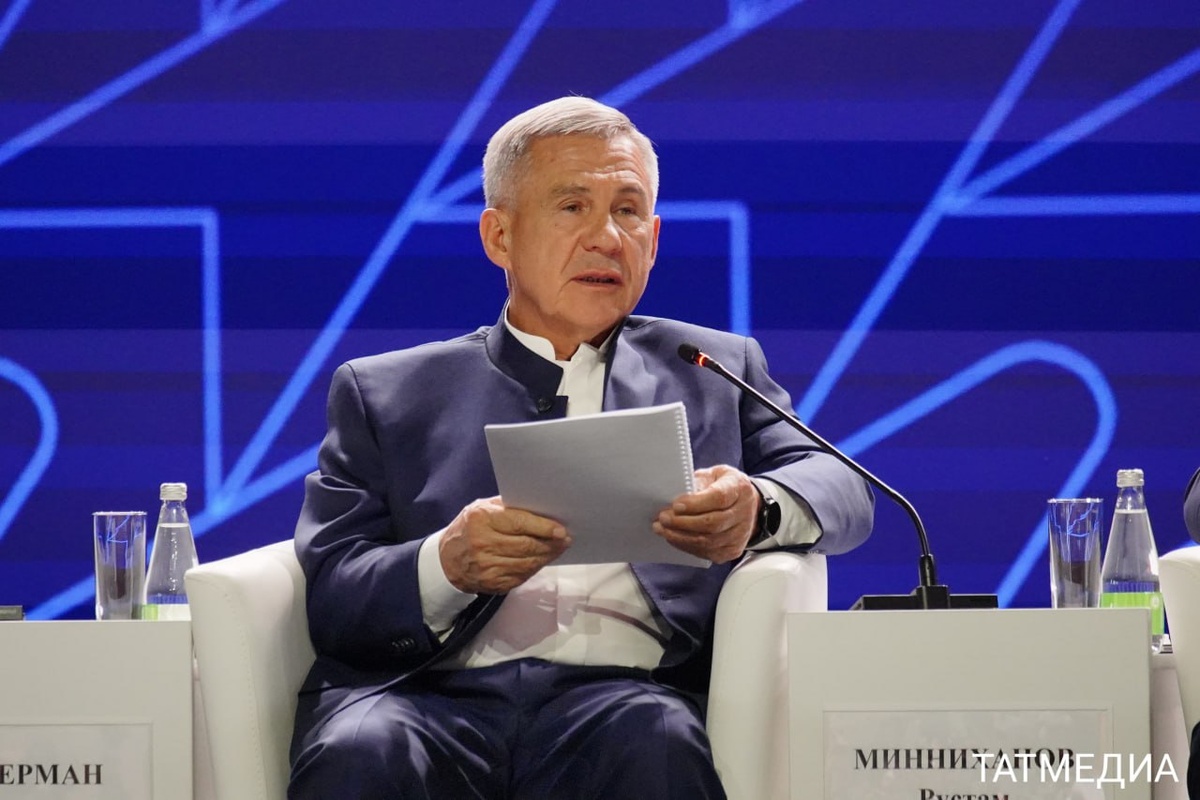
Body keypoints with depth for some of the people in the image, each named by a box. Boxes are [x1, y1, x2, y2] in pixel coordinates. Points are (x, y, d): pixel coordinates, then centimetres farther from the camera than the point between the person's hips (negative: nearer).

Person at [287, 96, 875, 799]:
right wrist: (448, 564, -14)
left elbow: (841, 487, 11)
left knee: (655, 743, -37)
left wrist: (757, 508, -14)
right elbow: (328, 597, 9)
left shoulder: (715, 369, 26)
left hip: (627, 693, 0)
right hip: (435, 691, 0)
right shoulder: (381, 393, 21)